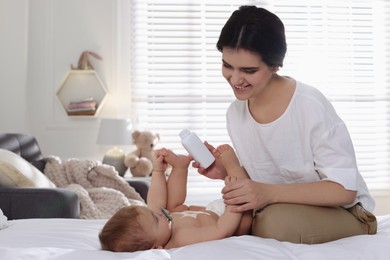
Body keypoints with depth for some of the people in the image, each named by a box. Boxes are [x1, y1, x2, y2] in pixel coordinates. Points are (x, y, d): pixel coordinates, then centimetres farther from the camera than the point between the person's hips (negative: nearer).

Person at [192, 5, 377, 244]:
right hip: (279, 210, 5)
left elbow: (344, 189, -23)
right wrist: (228, 171, -13)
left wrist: (269, 193, -34)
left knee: (275, 222, -34)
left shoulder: (310, 106, -23)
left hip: (345, 213, -5)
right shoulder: (235, 113, -3)